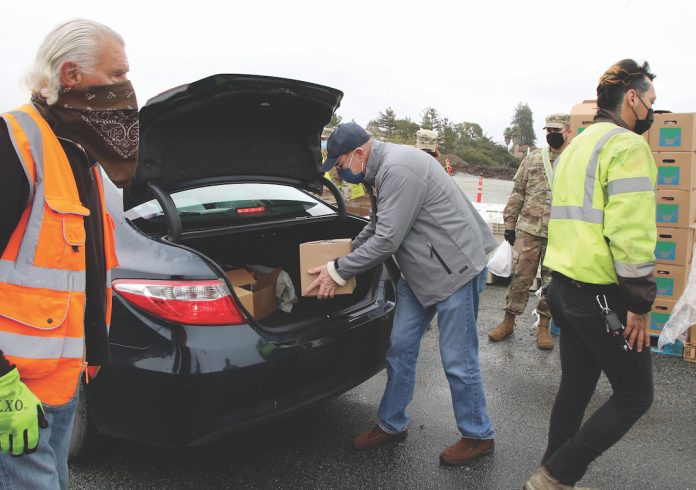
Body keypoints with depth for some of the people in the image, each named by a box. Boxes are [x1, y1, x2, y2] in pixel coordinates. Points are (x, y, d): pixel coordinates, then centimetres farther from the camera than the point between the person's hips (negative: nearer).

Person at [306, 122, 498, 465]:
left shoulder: (398, 170, -24)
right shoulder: (383, 167, 9)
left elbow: (387, 240, -25)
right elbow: (379, 224, 24)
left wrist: (339, 270, -15)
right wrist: (350, 250, 21)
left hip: (455, 267, -10)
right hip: (420, 271, 10)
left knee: (458, 360, 1)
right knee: (400, 347, 13)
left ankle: (478, 436, 21)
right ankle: (392, 425, 28)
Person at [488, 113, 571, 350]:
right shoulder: (532, 159, 7)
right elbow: (518, 193, 8)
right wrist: (509, 223, 5)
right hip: (528, 230, 1)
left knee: (552, 281, 9)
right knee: (520, 276, 5)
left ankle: (544, 326, 23)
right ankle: (508, 321, 18)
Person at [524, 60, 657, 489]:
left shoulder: (577, 146, 18)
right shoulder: (628, 146, -12)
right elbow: (631, 233, -21)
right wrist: (641, 303, -16)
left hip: (565, 287, 9)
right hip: (604, 295, -9)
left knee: (576, 388, 17)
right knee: (635, 395, 5)